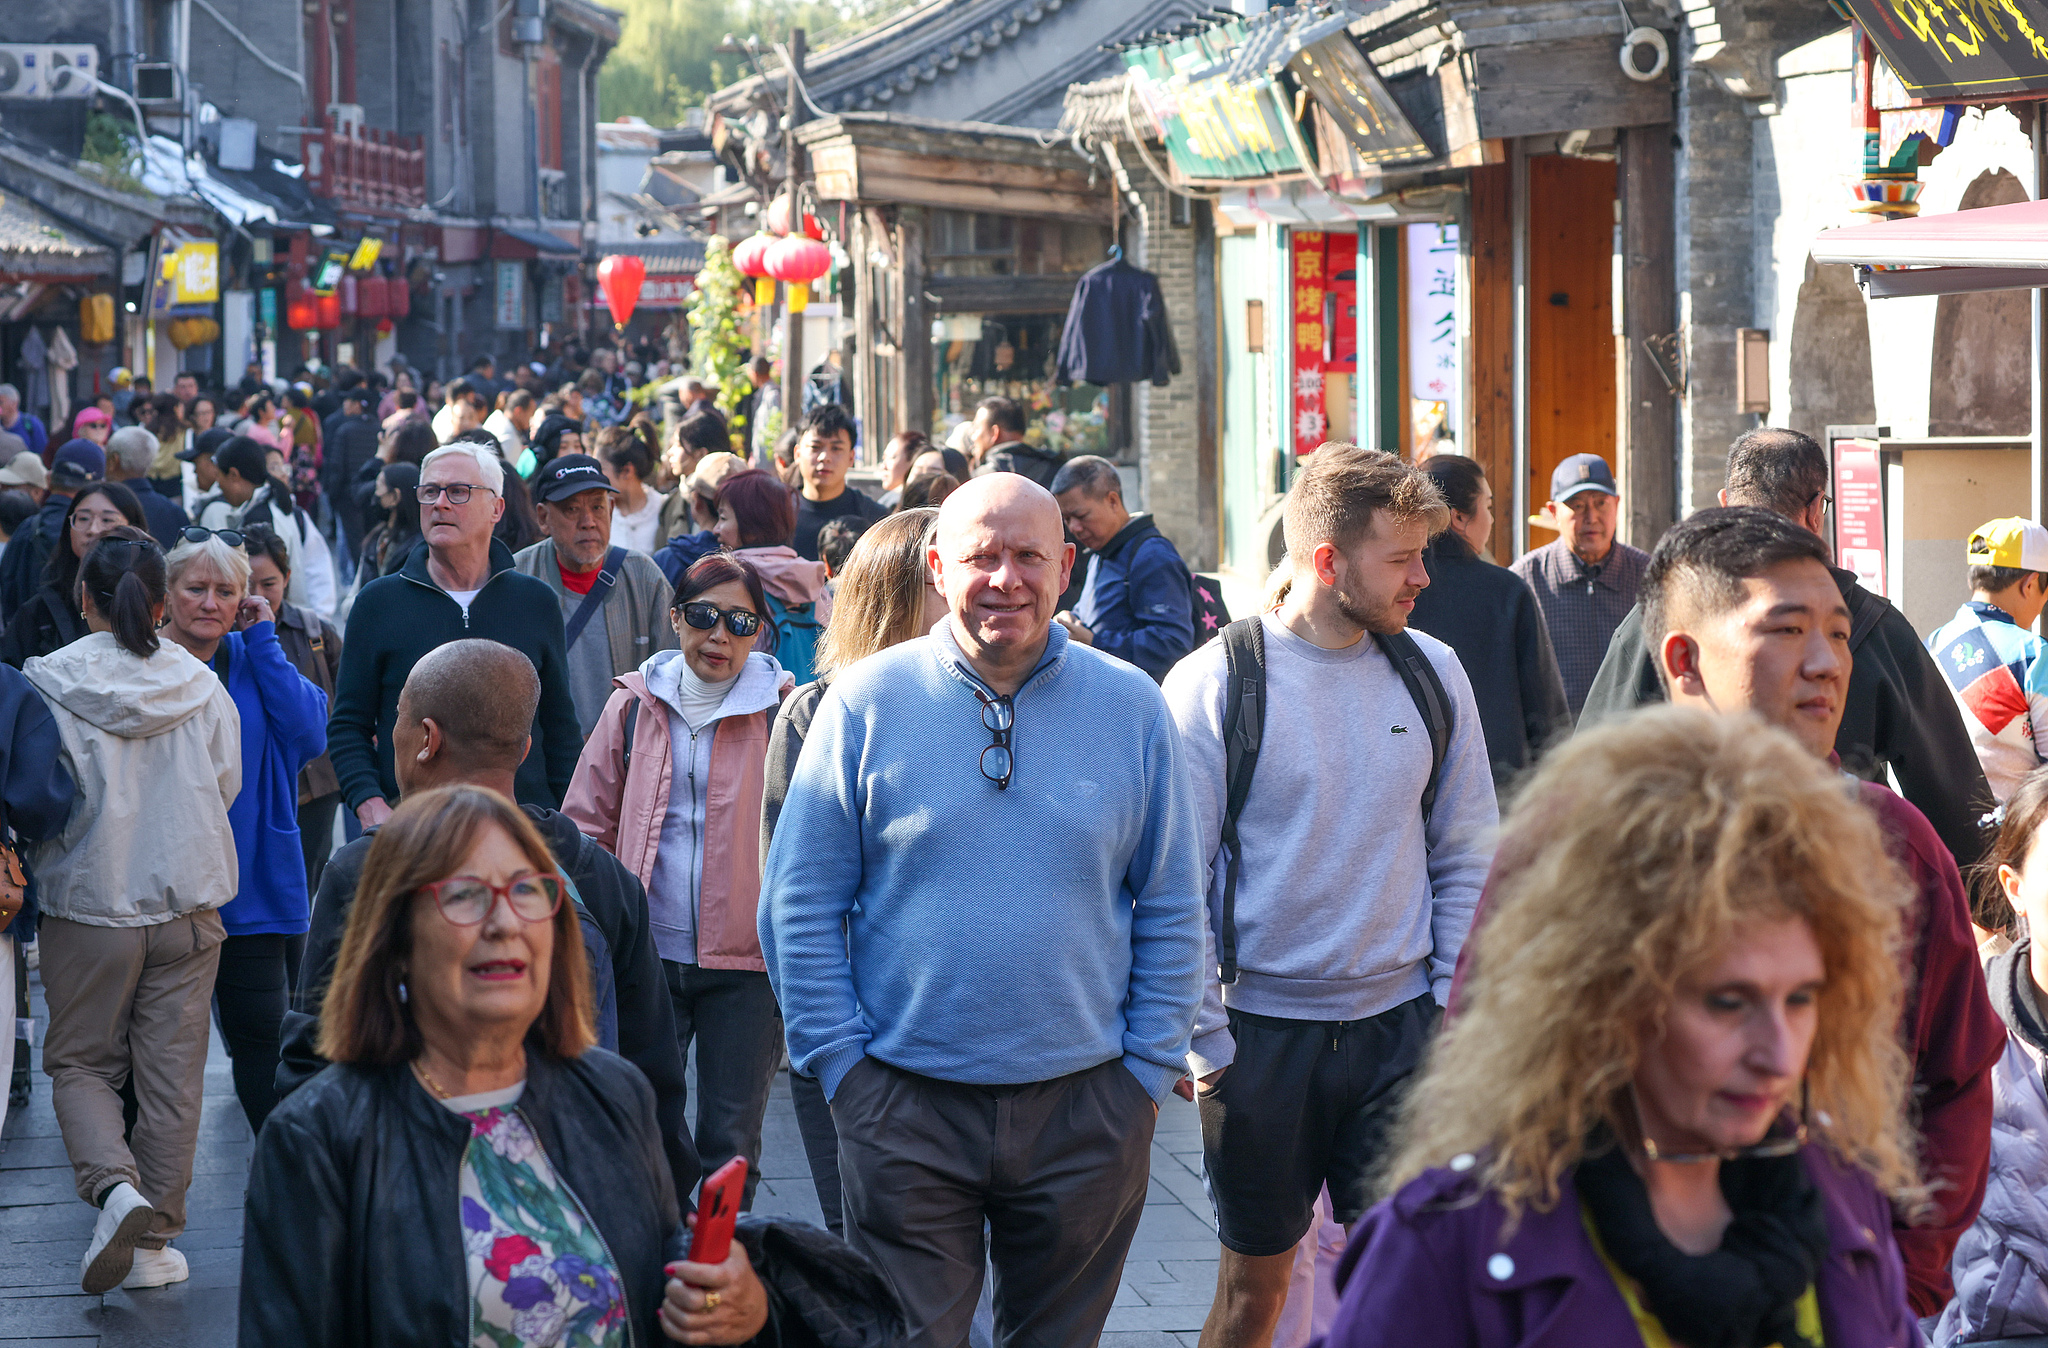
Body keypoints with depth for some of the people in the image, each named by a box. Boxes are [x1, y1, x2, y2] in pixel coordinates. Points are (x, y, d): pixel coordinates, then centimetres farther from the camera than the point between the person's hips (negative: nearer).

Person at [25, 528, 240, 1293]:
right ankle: (153, 1241, 12)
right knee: (171, 1073, 9)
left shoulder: (49, 684, -11)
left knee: (79, 1063, 12)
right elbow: (226, 785, 6)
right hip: (187, 903, 2)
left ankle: (114, 1186, -14)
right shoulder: (201, 685, -3)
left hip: (87, 903, -2)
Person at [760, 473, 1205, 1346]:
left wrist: (1149, 1071, 2)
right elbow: (798, 906, 1)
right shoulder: (866, 702, -2)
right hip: (905, 1106, -1)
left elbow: (1171, 911, 7)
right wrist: (841, 1065, -5)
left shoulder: (1132, 708, 2)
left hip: (1085, 1110, 2)